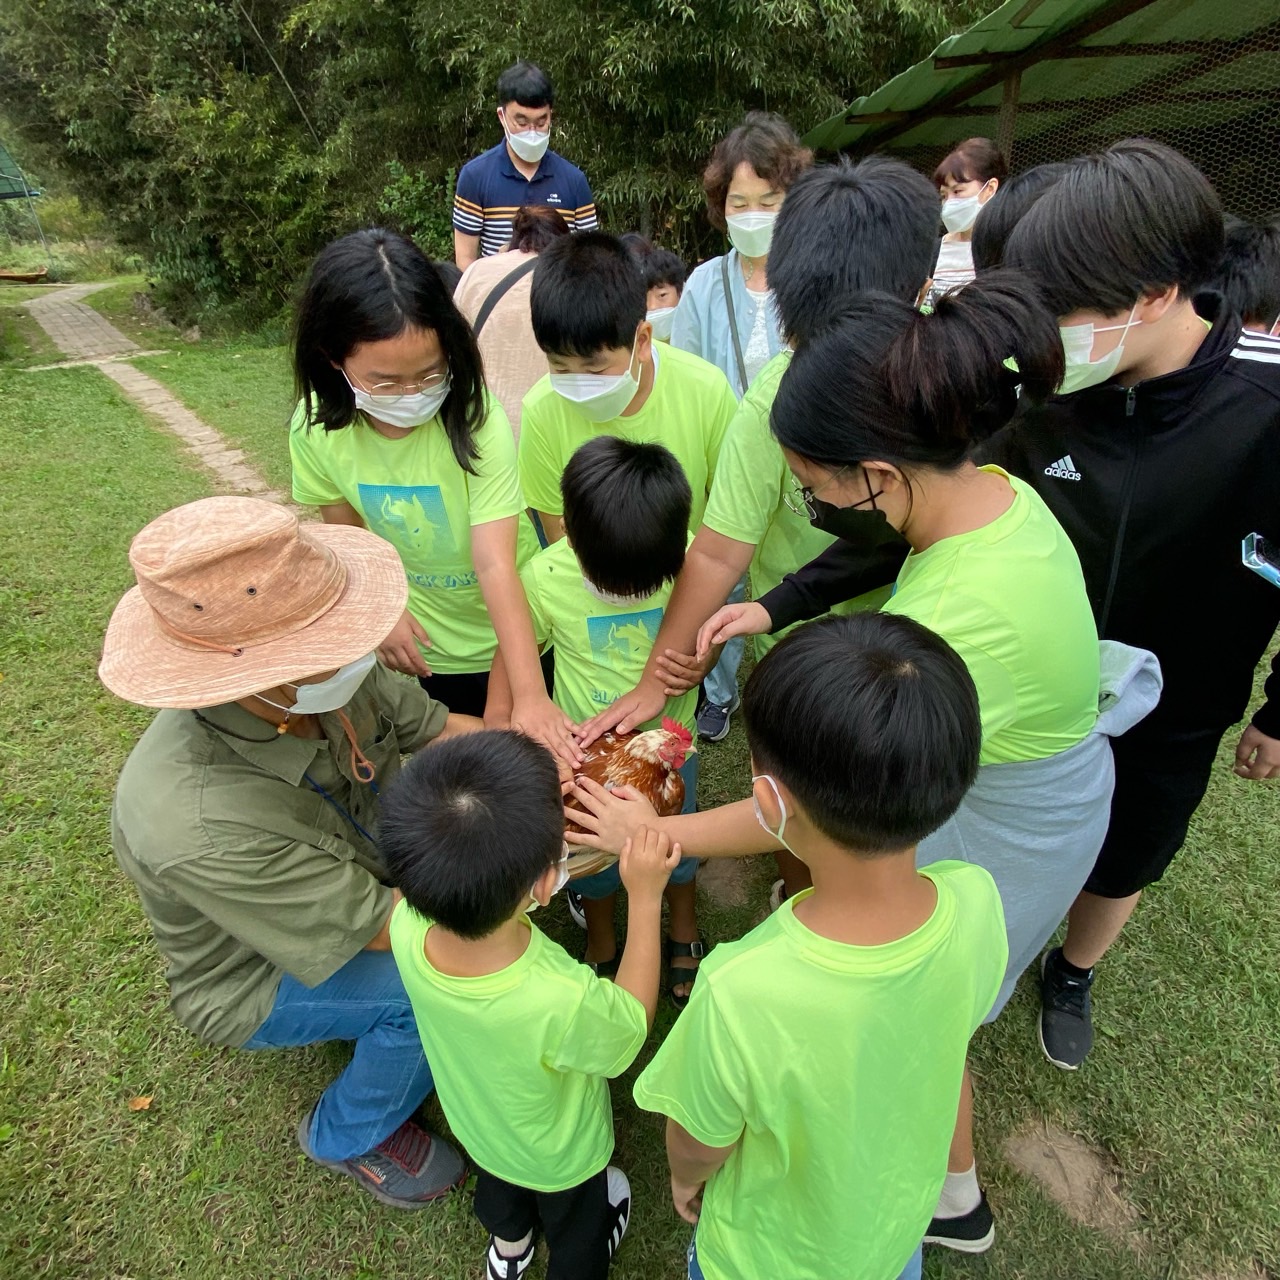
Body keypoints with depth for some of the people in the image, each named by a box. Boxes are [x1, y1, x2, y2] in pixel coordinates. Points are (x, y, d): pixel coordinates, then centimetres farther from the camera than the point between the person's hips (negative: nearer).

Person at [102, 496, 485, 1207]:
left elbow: (437, 727, -11)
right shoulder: (198, 823, -41)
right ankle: (349, 1135, 7)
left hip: (357, 872, 6)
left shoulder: (320, 678, -25)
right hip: (260, 980, -6)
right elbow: (384, 926, -33)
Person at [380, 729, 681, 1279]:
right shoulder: (562, 1003, -49)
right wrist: (645, 897, -25)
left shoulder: (407, 926, -37)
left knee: (499, 1182, 38)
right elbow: (632, 1023, -25)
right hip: (560, 1157, -4)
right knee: (575, 1224, 32)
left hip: (476, 1124, 4)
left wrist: (527, 826, -18)